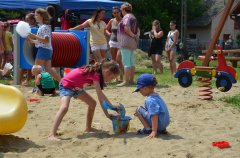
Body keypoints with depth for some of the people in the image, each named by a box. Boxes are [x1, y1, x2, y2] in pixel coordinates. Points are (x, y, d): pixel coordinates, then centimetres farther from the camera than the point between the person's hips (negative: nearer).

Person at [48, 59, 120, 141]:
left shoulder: (97, 73, -1)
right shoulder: (95, 74, -28)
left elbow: (100, 97, 2)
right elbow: (100, 94, -35)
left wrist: (106, 113, 0)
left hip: (76, 87, 10)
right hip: (65, 85, -10)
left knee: (92, 103, 11)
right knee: (64, 108, -30)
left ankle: (88, 127, 27)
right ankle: (52, 135, -33)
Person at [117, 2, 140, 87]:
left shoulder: (126, 17, -11)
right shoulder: (133, 18, 18)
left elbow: (126, 28, -25)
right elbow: (138, 30, 19)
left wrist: (132, 35, -13)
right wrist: (136, 36, 5)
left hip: (126, 42, -10)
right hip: (133, 42, 10)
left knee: (126, 62, -9)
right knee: (131, 62, 12)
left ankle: (126, 81, -10)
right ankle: (131, 79, 18)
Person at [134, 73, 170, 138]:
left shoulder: (150, 100, -17)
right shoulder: (156, 96, 13)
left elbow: (155, 116, -25)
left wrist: (154, 131, -26)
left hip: (159, 123, -9)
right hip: (166, 123, 9)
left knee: (139, 109, -2)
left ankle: (148, 129, -2)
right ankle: (161, 129, 17)